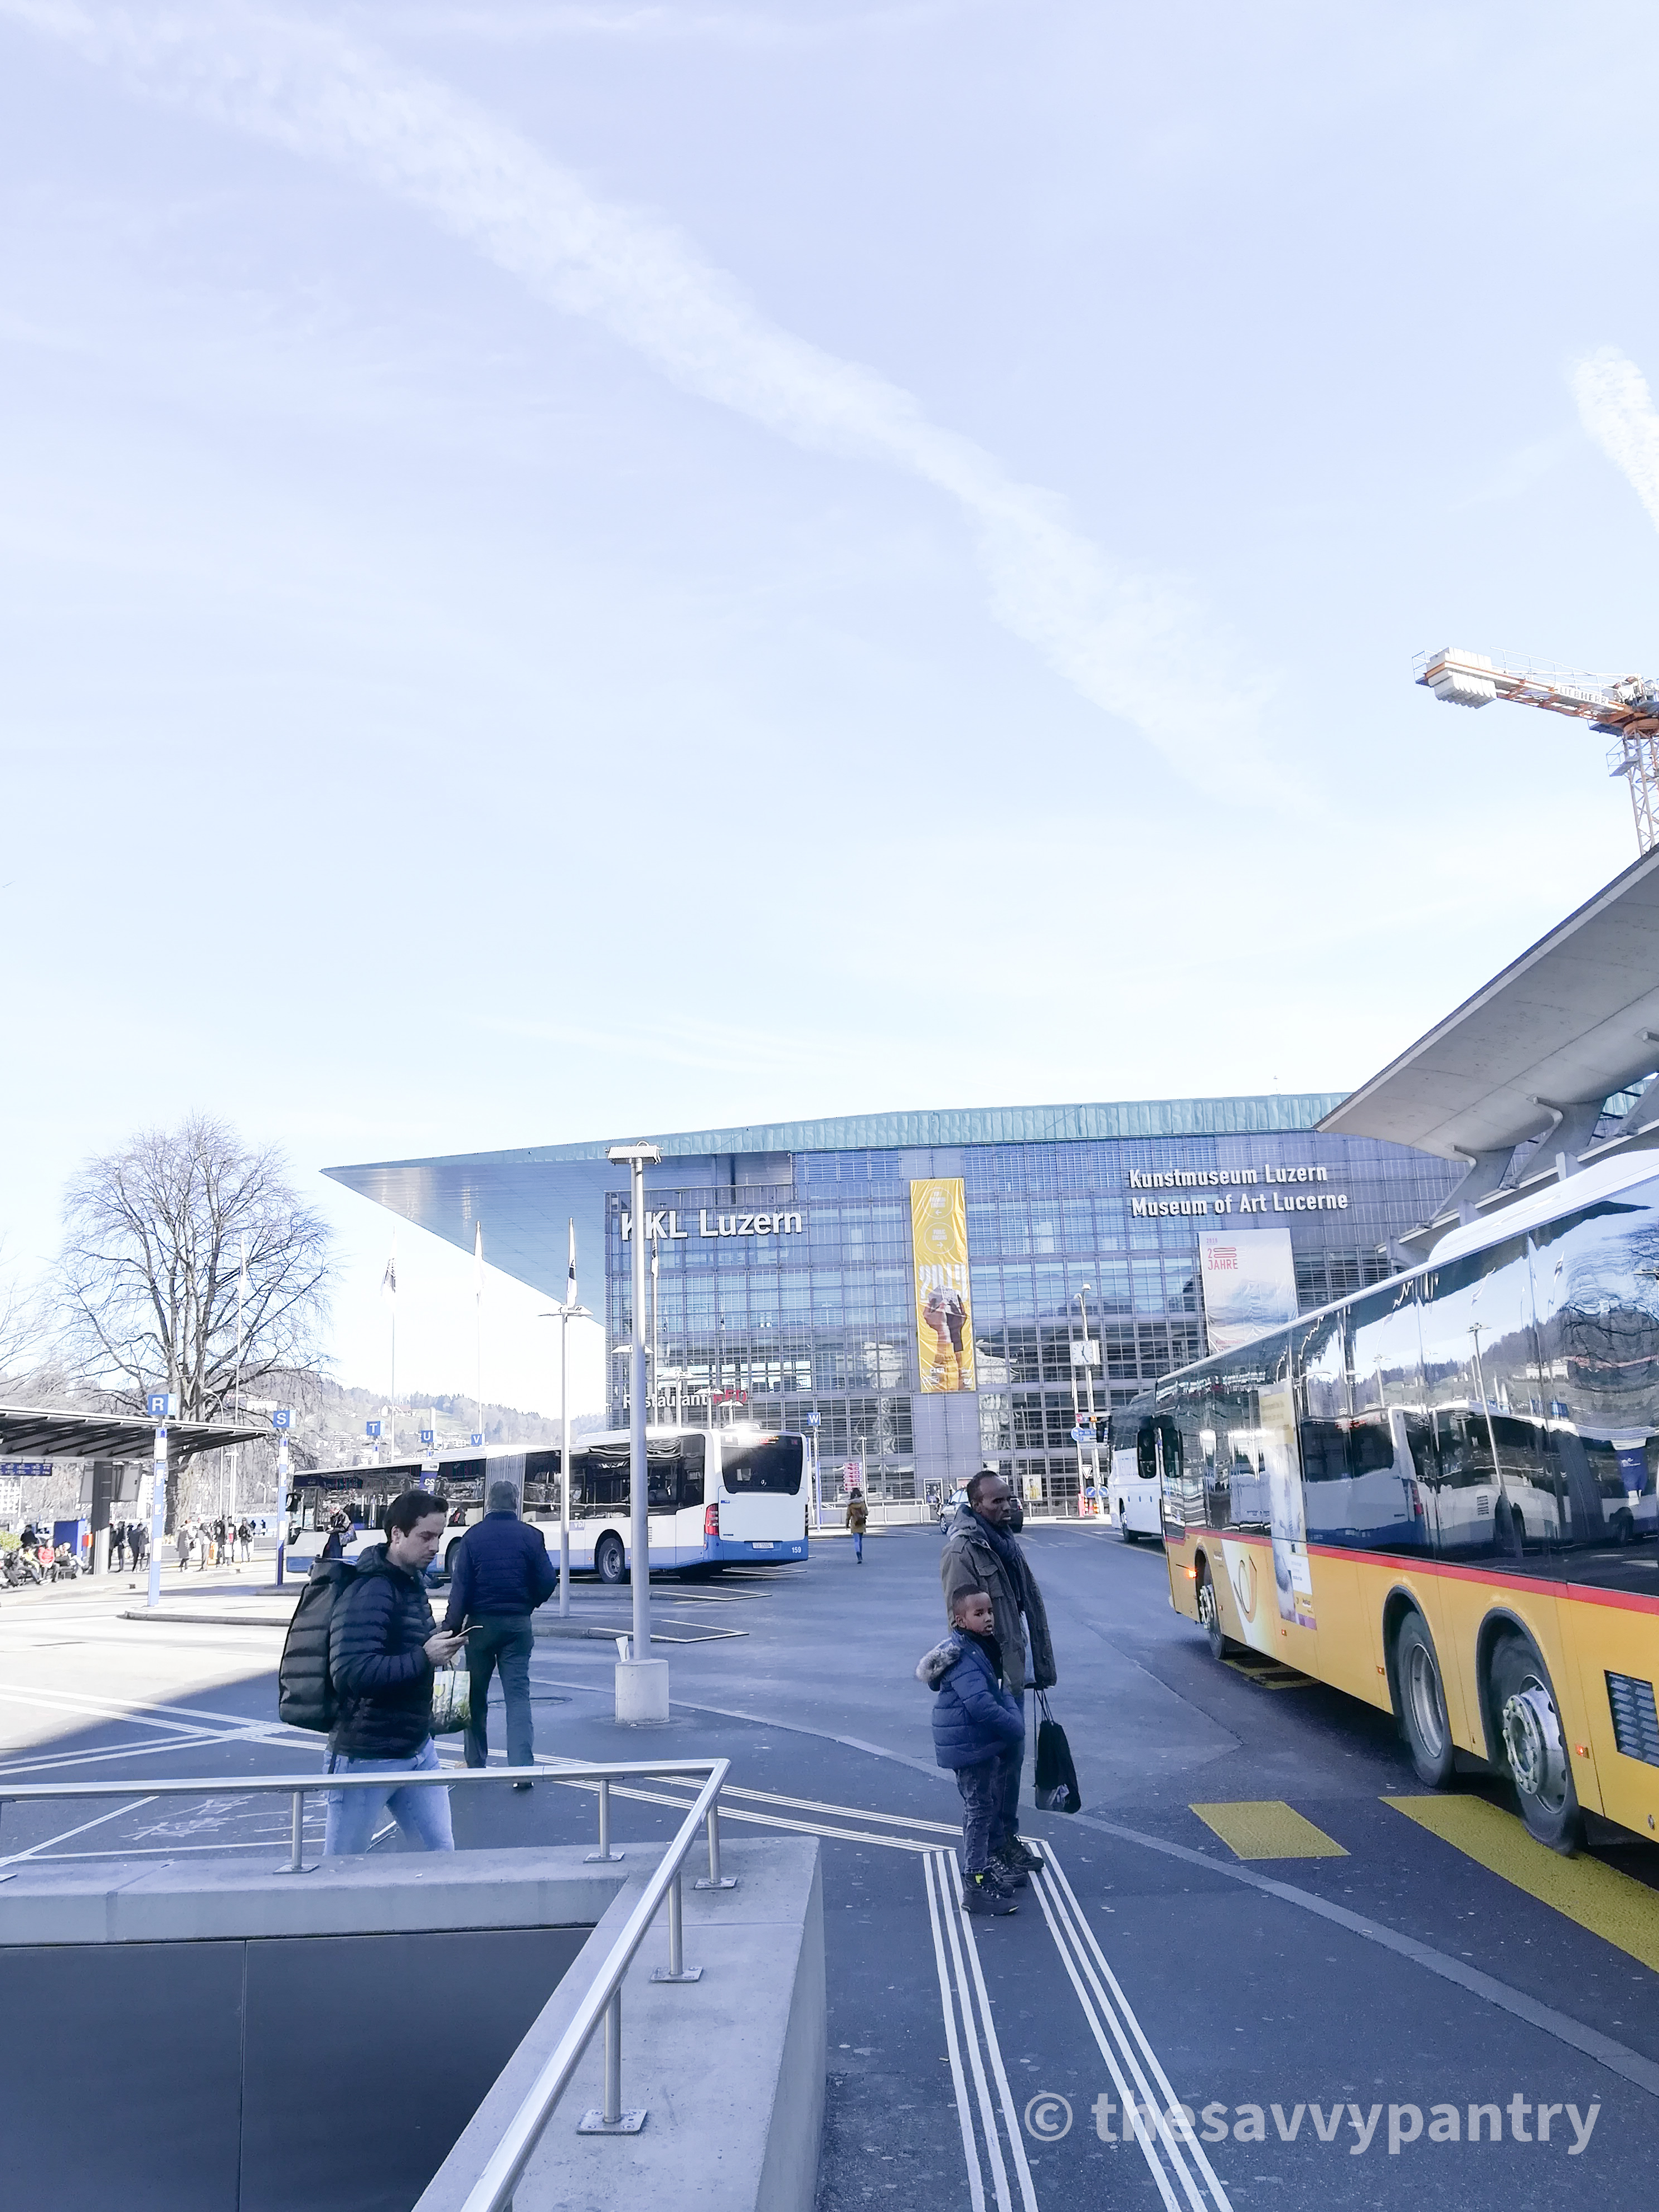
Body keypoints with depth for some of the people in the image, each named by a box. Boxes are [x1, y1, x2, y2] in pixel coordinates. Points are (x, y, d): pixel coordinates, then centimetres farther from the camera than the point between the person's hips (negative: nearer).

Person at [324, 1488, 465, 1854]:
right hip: (367, 1758, -8)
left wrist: (439, 1643, 2)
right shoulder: (368, 1591, -21)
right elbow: (351, 1674, -30)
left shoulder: (413, 1583, 11)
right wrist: (424, 1658, -27)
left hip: (417, 1749, 8)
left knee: (441, 1849, 10)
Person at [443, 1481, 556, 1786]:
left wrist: (451, 1627, -4)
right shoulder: (532, 1536, -4)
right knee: (518, 1695, 1)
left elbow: (460, 1586, -8)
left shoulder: (473, 1536, -5)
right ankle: (522, 1767, -10)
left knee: (476, 1695, 14)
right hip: (518, 1624, 0)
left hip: (481, 1623, 0)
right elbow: (548, 1581, -3)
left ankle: (475, 1762, 23)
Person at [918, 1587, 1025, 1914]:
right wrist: (1016, 1727, -22)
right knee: (979, 1813, -3)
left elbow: (1000, 1690, 14)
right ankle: (975, 1888, 5)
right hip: (970, 1747, -10)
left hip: (986, 1744, 10)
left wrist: (1013, 1713, -4)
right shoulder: (963, 1657, -24)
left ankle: (992, 1866, 39)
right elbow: (981, 1705, -32)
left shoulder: (984, 1648, 9)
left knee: (992, 1808, 22)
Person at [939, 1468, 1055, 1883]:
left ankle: (1009, 1837, 30)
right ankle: (994, 1850, 12)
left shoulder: (1006, 1541, 10)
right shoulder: (962, 1550, -17)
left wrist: (1039, 1664, 15)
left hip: (1014, 1670, 8)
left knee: (1011, 1755, 17)